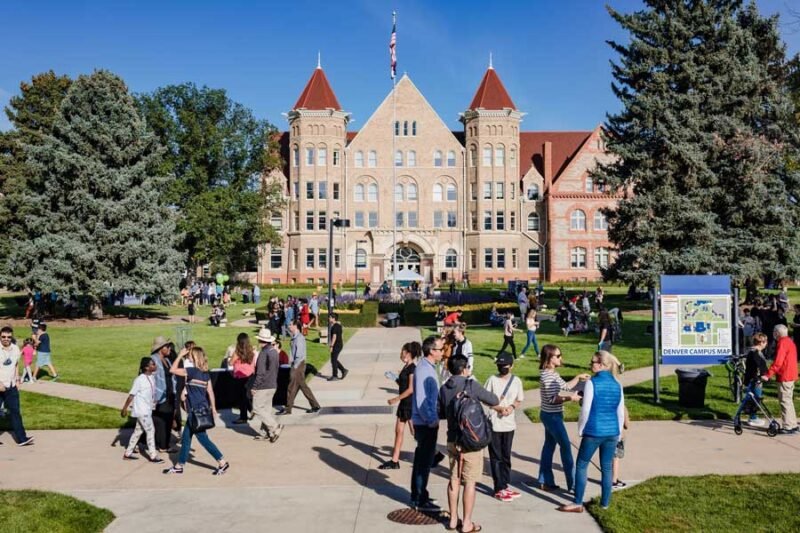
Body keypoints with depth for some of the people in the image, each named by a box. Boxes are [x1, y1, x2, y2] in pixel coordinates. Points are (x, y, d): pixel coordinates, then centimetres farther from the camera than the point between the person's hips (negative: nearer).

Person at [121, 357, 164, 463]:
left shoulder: (152, 378, 5)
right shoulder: (139, 380, -16)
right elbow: (131, 395, -13)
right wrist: (125, 408, -11)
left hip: (147, 410, 8)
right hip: (141, 410, -8)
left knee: (138, 431, 14)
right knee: (150, 430, -5)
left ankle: (127, 453, 25)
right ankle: (153, 456, 1)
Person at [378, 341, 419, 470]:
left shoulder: (412, 368, -17)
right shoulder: (406, 367, 10)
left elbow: (410, 389, -21)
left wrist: (396, 399, -19)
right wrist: (395, 379, 1)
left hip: (410, 404, -9)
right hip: (404, 403, 9)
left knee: (415, 432, 0)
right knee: (398, 431, 9)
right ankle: (394, 461, 13)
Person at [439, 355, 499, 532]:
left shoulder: (443, 389, 2)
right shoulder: (471, 385, -13)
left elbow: (439, 413, 10)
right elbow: (493, 401, -5)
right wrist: (496, 400, 18)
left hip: (452, 440, 5)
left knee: (454, 479, 15)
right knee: (470, 482, 3)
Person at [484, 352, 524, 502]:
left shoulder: (516, 381, 2)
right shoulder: (492, 379, -7)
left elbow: (519, 400, 10)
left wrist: (512, 407, -11)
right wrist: (499, 408, -17)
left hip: (509, 424, 3)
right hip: (494, 424, -3)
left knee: (506, 456, 14)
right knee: (496, 457, 3)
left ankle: (505, 485, 26)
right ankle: (499, 489, 10)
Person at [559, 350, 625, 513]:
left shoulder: (592, 383, -13)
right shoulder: (617, 384, 3)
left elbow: (585, 410, -12)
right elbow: (621, 412, 8)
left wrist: (580, 429, 1)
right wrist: (618, 432, 18)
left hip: (593, 432, -5)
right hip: (612, 432, 5)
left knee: (581, 466, 7)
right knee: (607, 467, 14)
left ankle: (578, 504, 9)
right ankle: (605, 503, 21)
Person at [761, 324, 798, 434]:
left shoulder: (782, 343, -16)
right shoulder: (790, 342, 15)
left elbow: (777, 362, -23)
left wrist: (768, 375, -22)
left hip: (784, 377, -10)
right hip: (791, 376, 10)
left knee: (785, 401, -5)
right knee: (789, 401, 17)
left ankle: (789, 427, -2)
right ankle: (793, 425, 22)